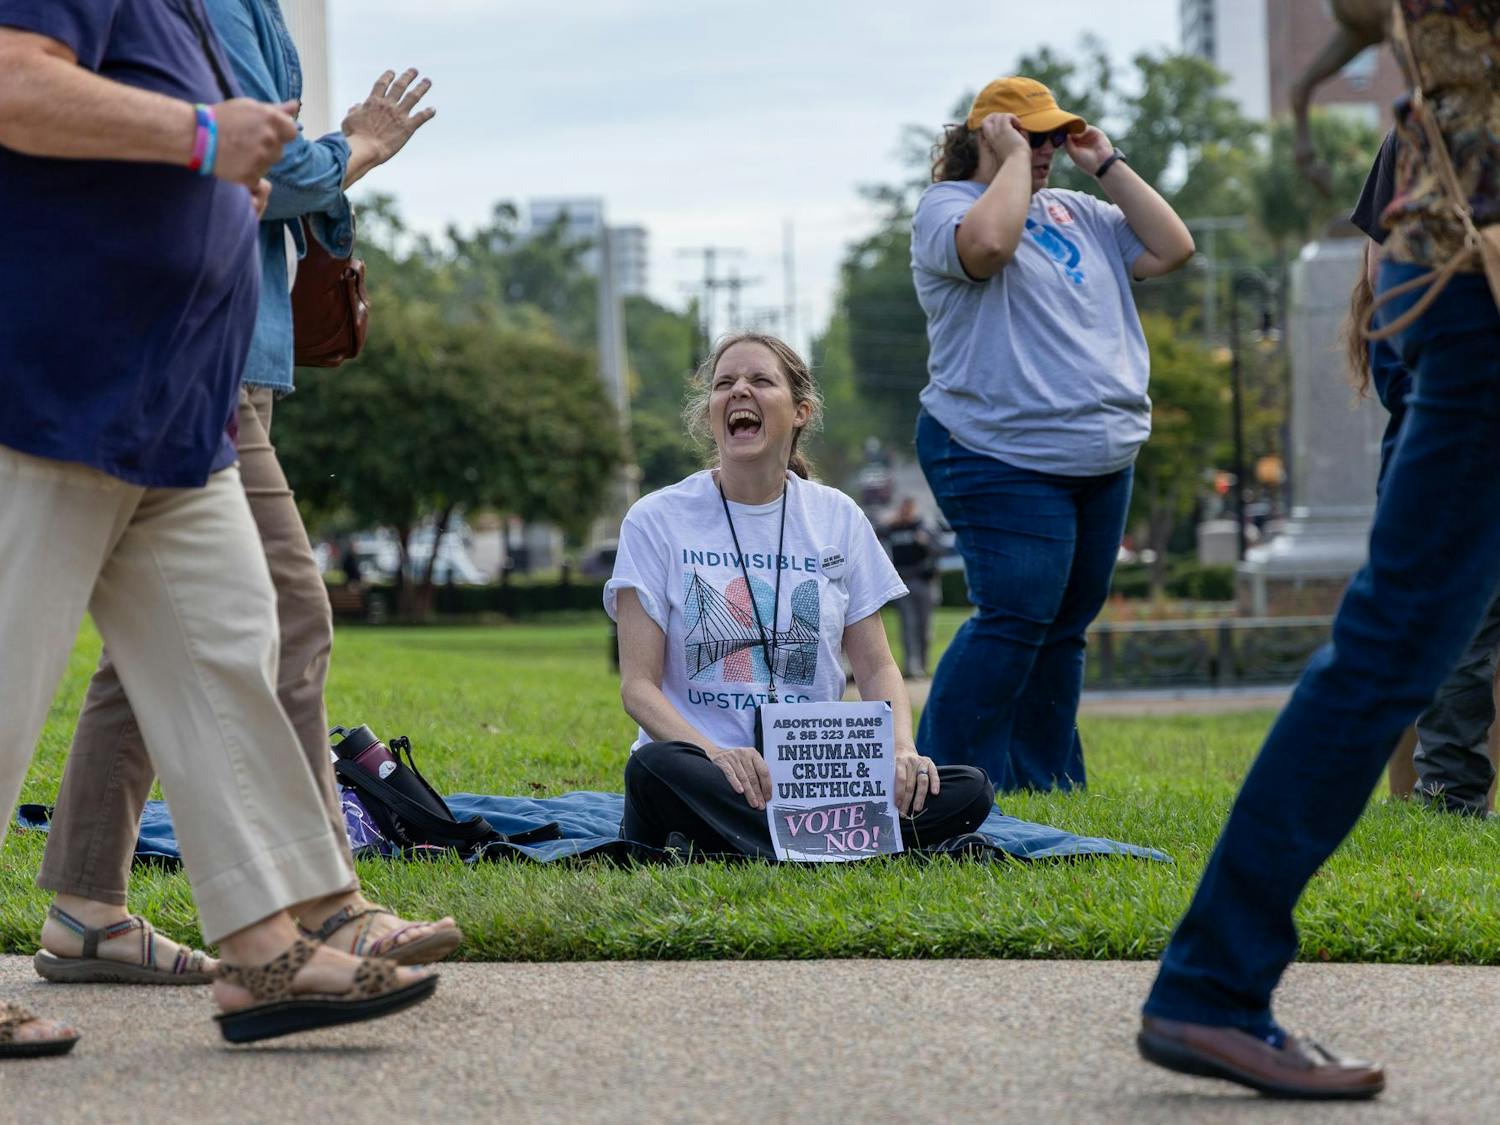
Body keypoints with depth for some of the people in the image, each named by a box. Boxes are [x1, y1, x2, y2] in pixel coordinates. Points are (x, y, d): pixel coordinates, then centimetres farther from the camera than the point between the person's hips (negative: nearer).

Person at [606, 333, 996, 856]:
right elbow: (639, 684, -5)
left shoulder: (838, 518, 11)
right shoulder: (657, 520, 2)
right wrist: (717, 754, -25)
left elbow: (877, 668, 12)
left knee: (968, 792, -23)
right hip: (710, 775, -3)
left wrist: (902, 748, -10)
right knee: (654, 769, -39)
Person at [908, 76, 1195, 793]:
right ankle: (948, 781, -11)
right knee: (1015, 618, -15)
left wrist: (1107, 166, 9)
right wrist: (1013, 161, -13)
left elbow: (1171, 250, 11)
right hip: (1005, 458, -8)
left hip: (1102, 459, 8)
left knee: (1066, 625, 10)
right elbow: (987, 244, -27)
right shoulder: (946, 207, -3)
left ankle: (1045, 778, 17)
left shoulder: (1077, 214, 19)